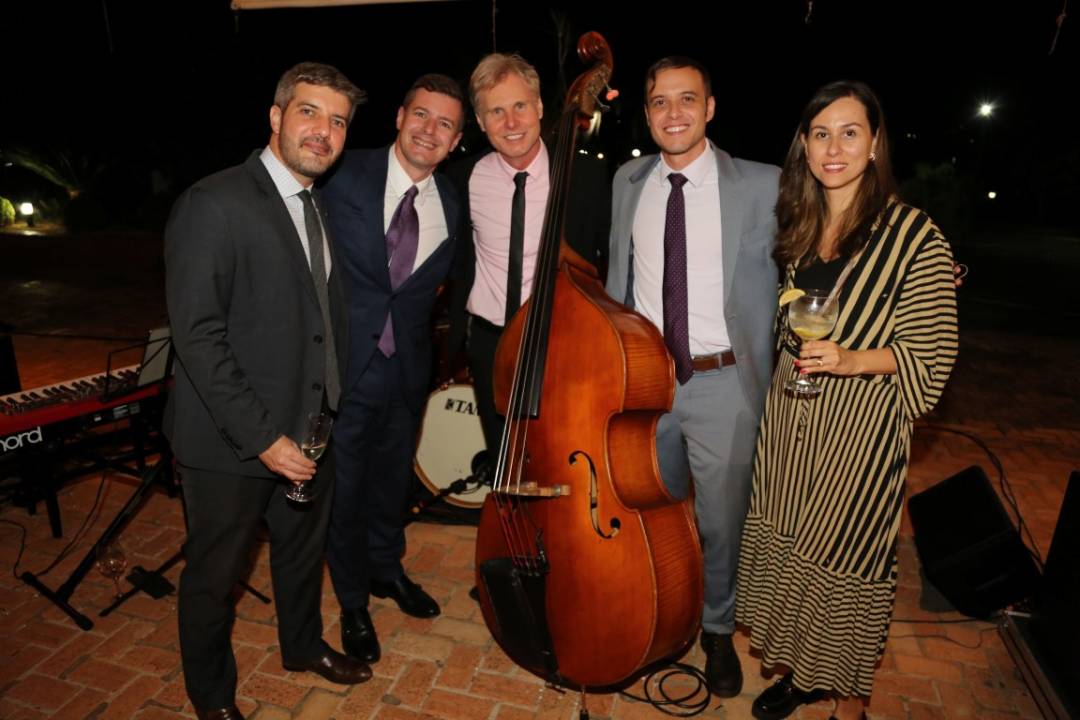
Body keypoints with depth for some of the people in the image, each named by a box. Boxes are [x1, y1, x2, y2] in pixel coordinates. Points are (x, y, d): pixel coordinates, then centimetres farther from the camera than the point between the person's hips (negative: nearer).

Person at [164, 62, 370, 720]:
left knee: (305, 548, 25)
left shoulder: (322, 206, 8)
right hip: (231, 442, -7)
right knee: (216, 574, 14)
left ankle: (304, 645, 51)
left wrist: (329, 409, 6)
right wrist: (262, 436, -21)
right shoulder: (214, 203, -16)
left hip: (308, 427, 7)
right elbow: (197, 335, -21)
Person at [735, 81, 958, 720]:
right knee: (787, 542, 15)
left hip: (861, 423, -5)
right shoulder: (800, 224, 7)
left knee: (848, 554, 7)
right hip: (790, 414, 6)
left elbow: (934, 354, -11)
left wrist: (853, 360, -23)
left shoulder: (913, 235, -12)